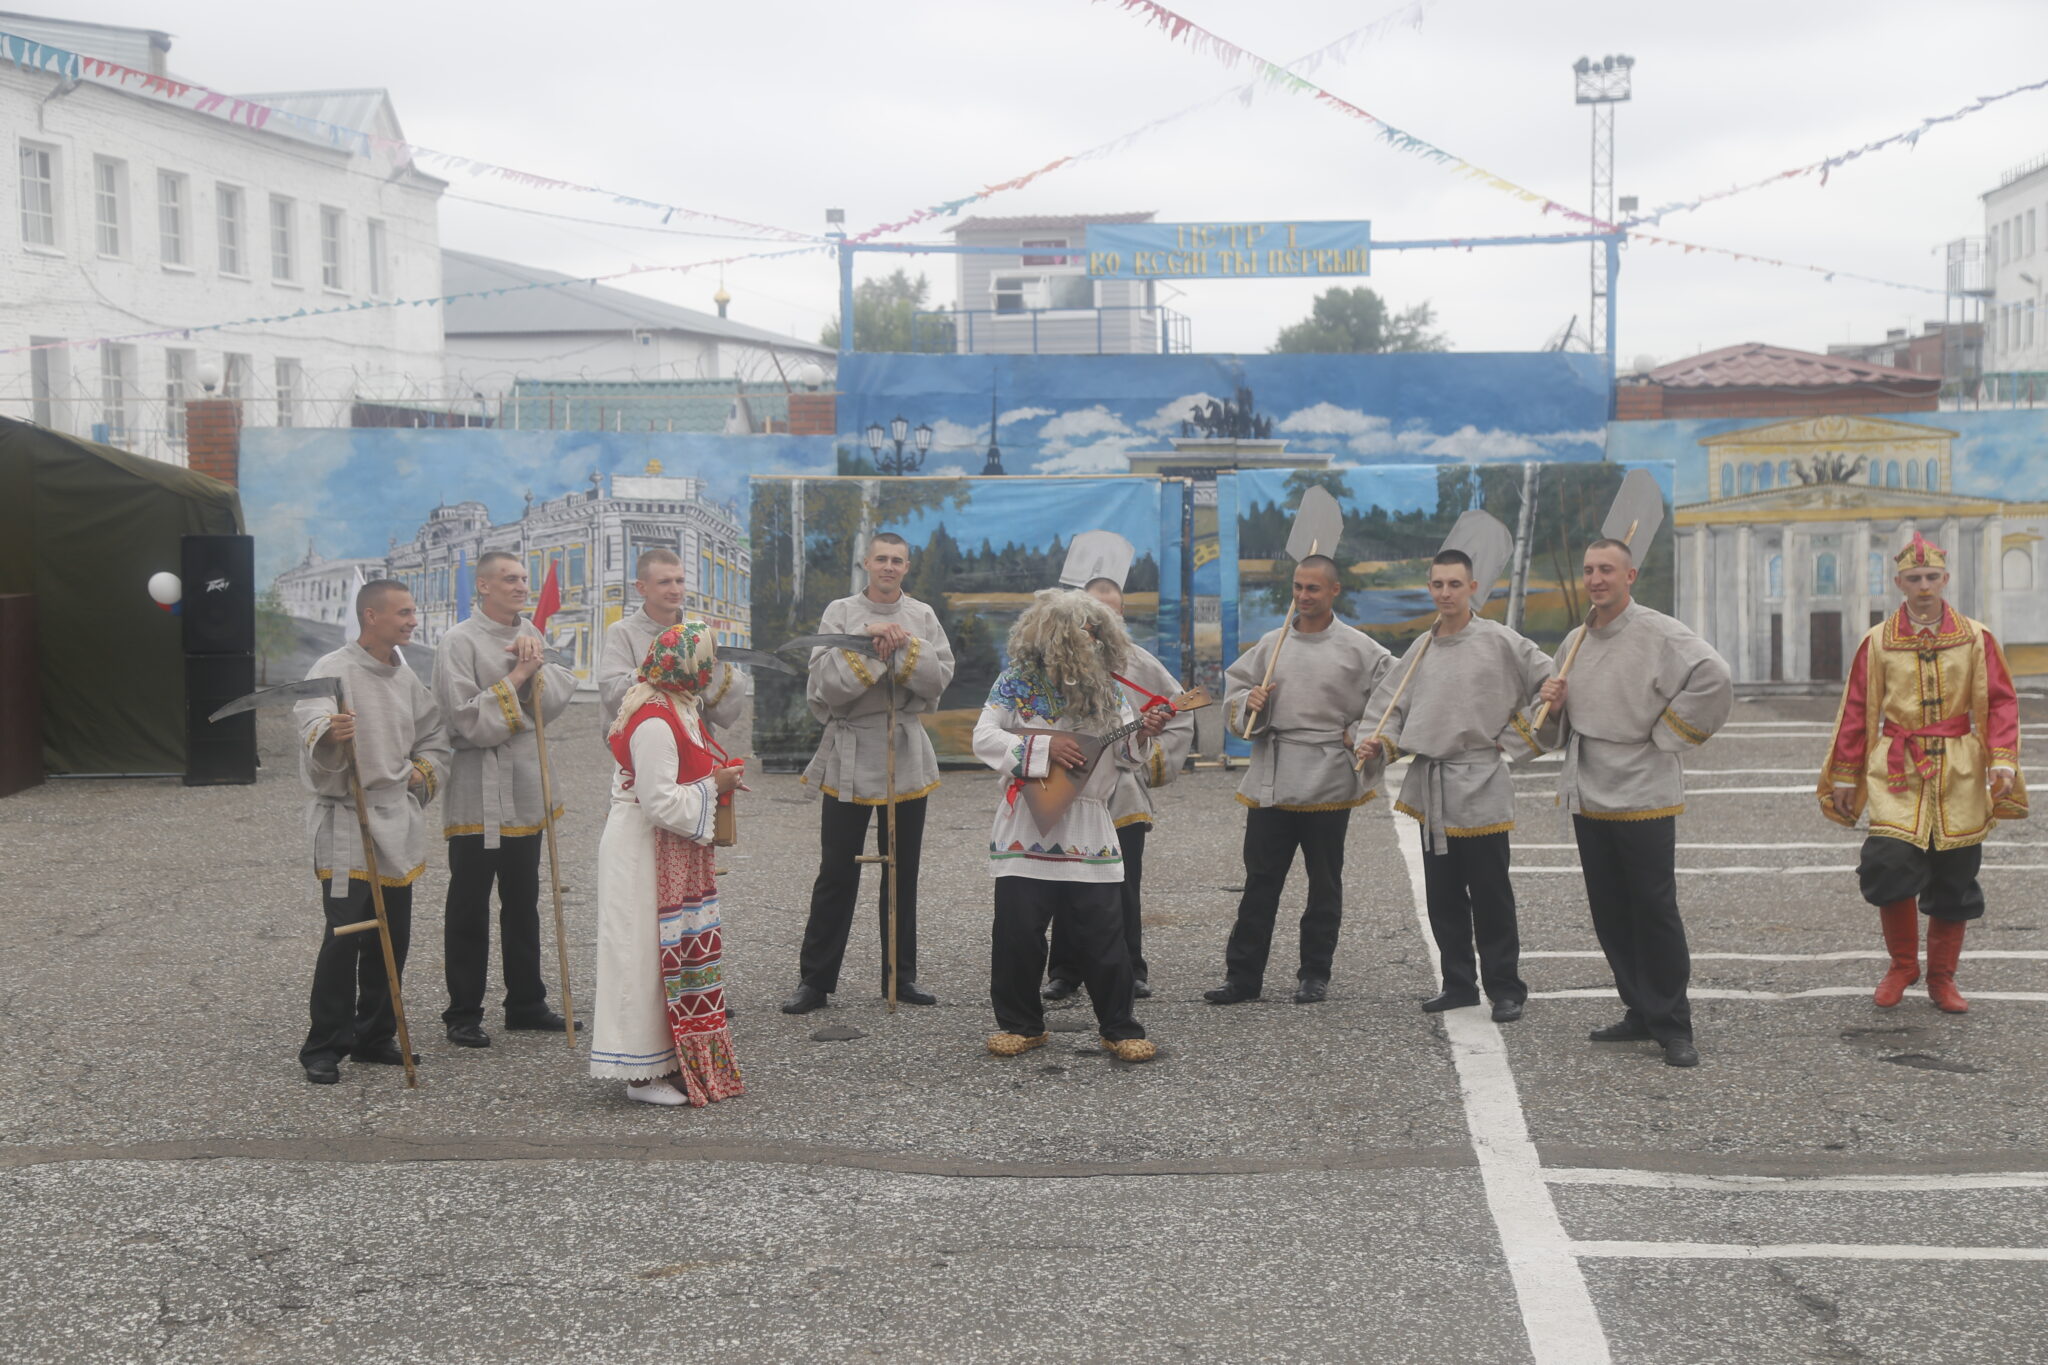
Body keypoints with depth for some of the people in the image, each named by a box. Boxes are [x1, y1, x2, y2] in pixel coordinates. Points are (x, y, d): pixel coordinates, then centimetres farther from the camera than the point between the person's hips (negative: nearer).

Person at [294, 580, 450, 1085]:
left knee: (392, 938, 10)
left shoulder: (406, 677, 13)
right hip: (345, 821, -7)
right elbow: (311, 723, -29)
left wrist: (425, 772, 10)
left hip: (399, 819, 7)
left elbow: (434, 736, 27)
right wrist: (328, 735, -50)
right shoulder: (333, 670, -10)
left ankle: (375, 1037, 22)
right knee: (345, 936, -9)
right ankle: (324, 1047, 1)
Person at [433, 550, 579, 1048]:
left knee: (523, 904, 15)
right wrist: (515, 678, -13)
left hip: (526, 791, 7)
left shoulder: (530, 634, 11)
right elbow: (469, 719, -17)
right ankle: (463, 1013, 10)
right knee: (470, 909, 2)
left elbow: (559, 699, 4)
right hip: (477, 795, -7)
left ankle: (526, 1003, 25)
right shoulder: (459, 641, -10)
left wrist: (536, 668, -12)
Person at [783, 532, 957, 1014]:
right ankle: (814, 979, 7)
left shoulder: (922, 617, 6)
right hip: (849, 755, -3)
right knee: (836, 874, 0)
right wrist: (868, 640, -21)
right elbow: (825, 683, -13)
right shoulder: (841, 613, -1)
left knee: (902, 871, 10)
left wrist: (905, 647, -18)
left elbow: (940, 678, -6)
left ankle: (901, 975, 19)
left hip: (907, 755, 3)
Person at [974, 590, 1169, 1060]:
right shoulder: (1017, 680, 0)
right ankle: (1020, 1023, 19)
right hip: (1025, 829, -1)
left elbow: (1122, 758, 11)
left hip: (1088, 833, 2)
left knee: (1103, 937, 0)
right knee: (1017, 932, 2)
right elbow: (984, 739, -7)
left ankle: (1119, 1028, 11)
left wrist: (1144, 736, -10)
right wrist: (1045, 747, -16)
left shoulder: (1107, 686, 8)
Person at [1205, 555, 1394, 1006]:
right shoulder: (1271, 643, 10)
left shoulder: (1359, 649, 0)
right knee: (1260, 880, 3)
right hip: (1270, 779, 3)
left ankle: (1315, 974, 18)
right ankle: (1243, 974, 8)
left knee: (1324, 881, 8)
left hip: (1328, 781, -2)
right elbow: (1234, 685, 17)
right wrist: (1248, 702, -4)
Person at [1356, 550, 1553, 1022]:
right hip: (1430, 787, 6)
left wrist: (1516, 740, -5)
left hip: (1480, 787, -6)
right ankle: (1459, 983, 22)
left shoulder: (1498, 641, -6)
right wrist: (1376, 743, -3)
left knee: (1491, 896, -1)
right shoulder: (1421, 648, 11)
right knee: (1443, 895, 11)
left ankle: (1505, 989, 8)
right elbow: (1389, 703, 15)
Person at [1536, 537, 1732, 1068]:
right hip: (1588, 797, 7)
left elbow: (1714, 680, -23)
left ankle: (1673, 1027, 5)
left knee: (1655, 911, -3)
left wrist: (1665, 735, -16)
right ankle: (1641, 1011, 23)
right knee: (1611, 913, 11)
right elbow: (1558, 732, 23)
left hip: (1643, 796, -7)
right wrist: (1553, 706, -1)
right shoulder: (1573, 642, 13)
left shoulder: (1659, 634, -10)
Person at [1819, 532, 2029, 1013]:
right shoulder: (1878, 642, 3)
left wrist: (2002, 761, -9)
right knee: (1891, 866, -16)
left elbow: (2001, 702, 4)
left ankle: (1942, 978, 22)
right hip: (1897, 776, -1)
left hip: (1960, 778, 1)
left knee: (1954, 882, 5)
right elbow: (1856, 712, 6)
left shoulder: (1976, 638, 4)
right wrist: (1844, 776, 6)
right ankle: (1902, 964, 8)